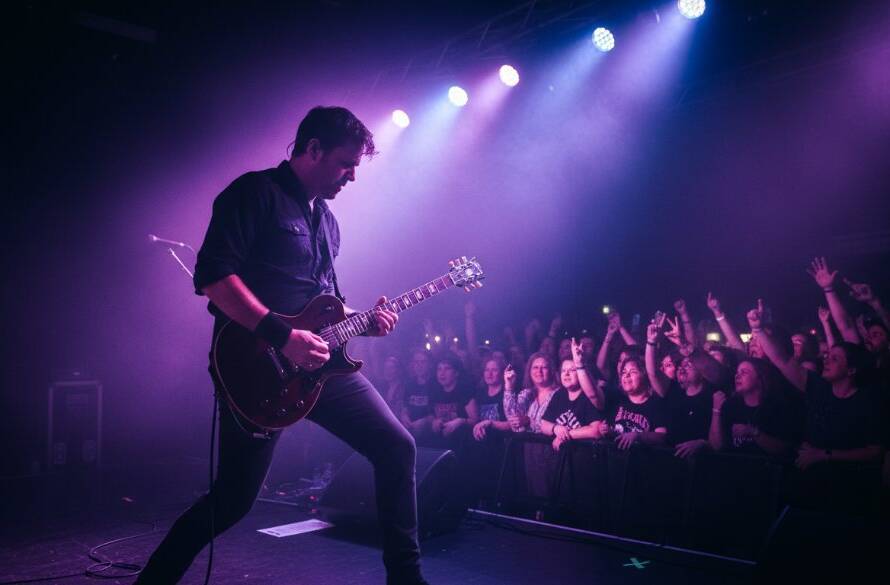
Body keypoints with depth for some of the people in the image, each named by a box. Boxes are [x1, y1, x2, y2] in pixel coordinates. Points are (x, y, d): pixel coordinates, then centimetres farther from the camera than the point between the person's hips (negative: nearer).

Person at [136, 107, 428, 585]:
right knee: (233, 500, -2)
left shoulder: (325, 219, 18)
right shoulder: (256, 193, -8)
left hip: (320, 360, 8)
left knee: (396, 447, 2)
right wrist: (283, 336, -24)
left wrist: (361, 320, 6)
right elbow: (212, 275, -20)